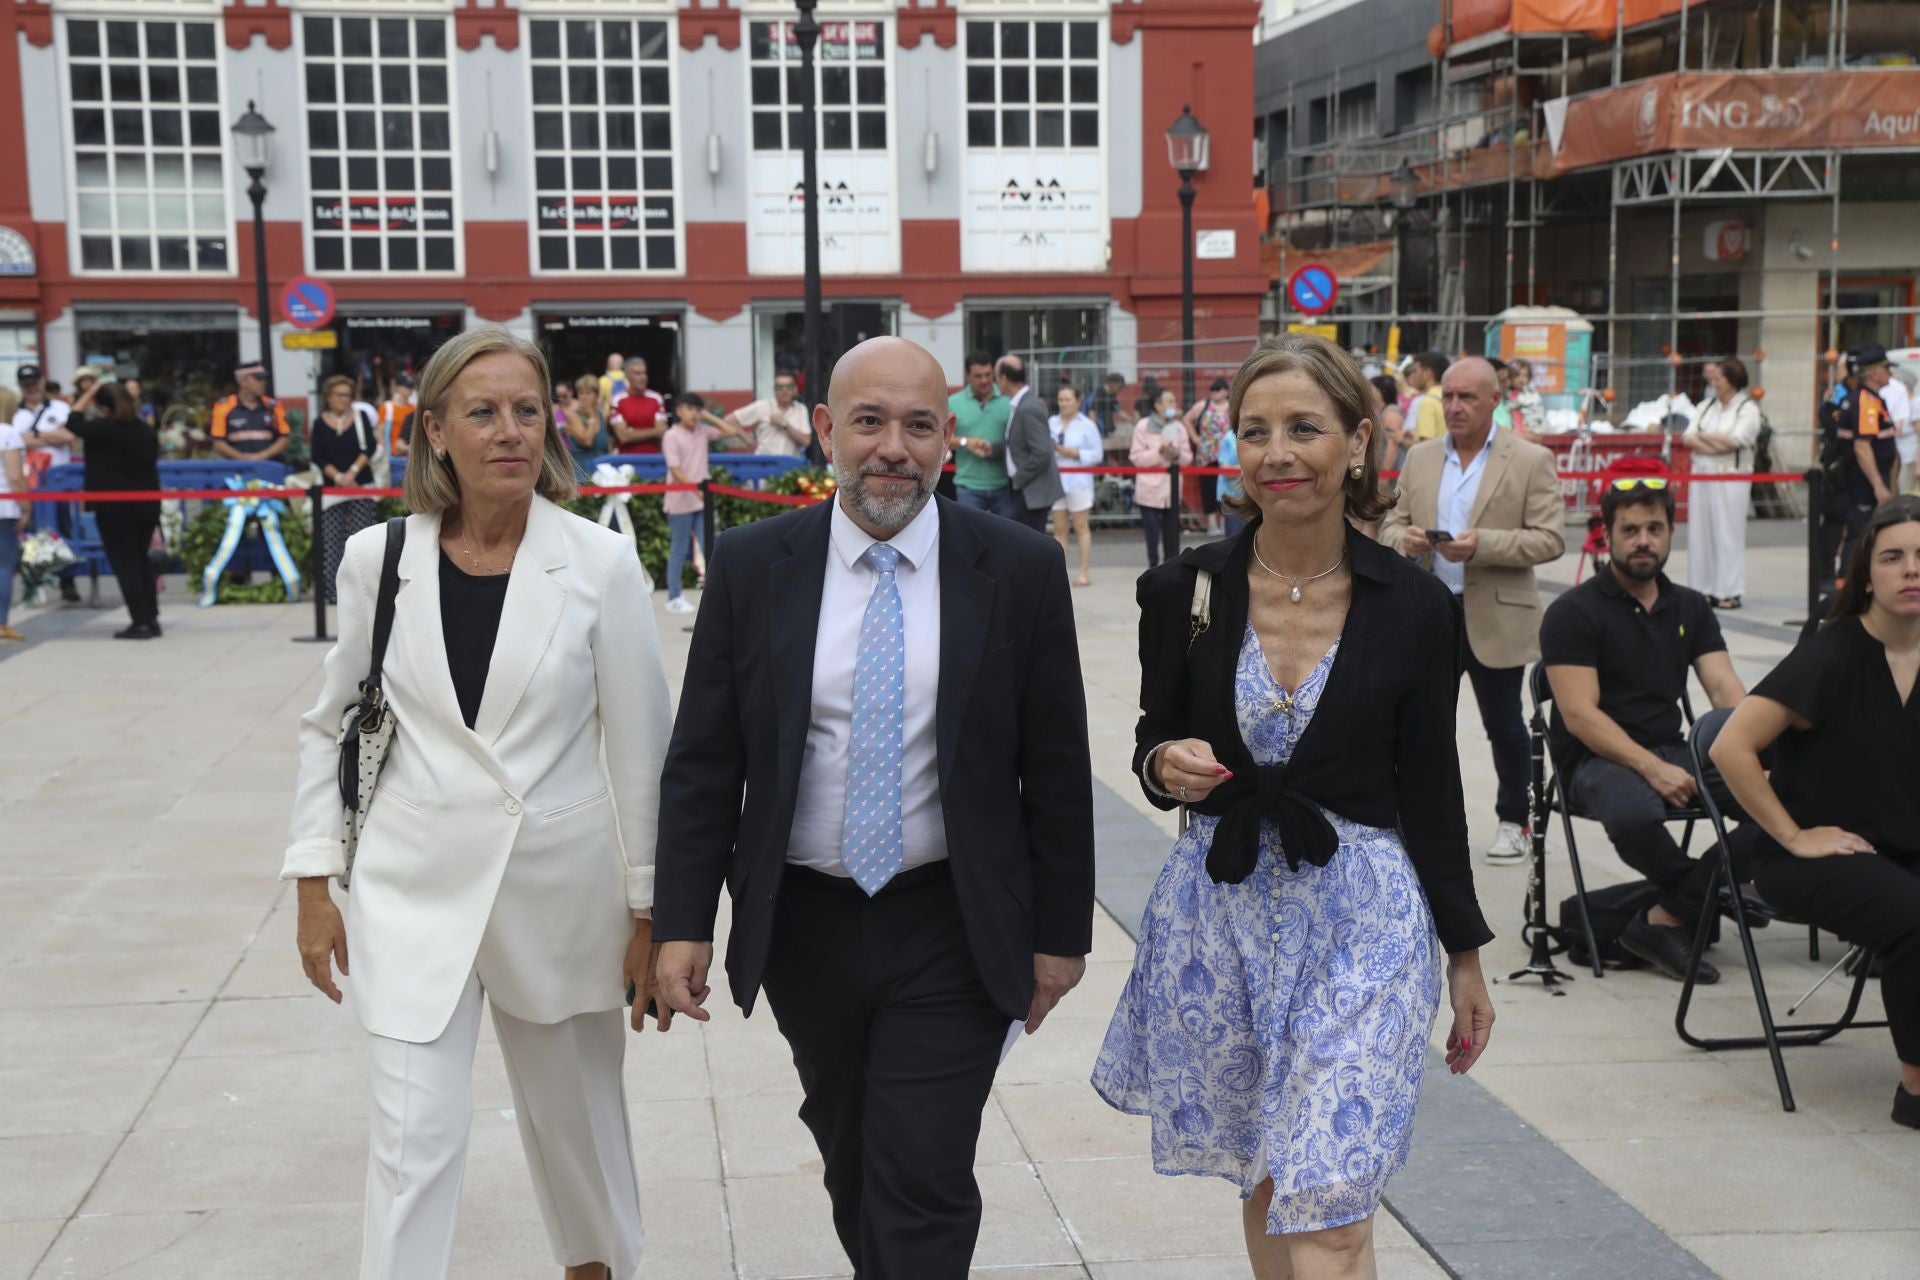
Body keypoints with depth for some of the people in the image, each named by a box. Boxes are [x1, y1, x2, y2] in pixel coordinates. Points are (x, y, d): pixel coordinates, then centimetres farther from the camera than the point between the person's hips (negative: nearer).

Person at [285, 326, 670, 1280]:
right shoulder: (377, 559, -3)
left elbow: (640, 747, -4)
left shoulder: (601, 563, -8)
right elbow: (329, 727, 7)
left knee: (574, 1111, 17)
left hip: (562, 888, 0)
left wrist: (649, 910, -2)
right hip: (417, 888, 0)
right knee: (414, 1136, -3)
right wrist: (314, 885, 4)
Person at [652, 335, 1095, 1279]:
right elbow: (702, 762, 0)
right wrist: (683, 921, -4)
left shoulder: (1020, 570, -6)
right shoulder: (751, 566, -2)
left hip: (952, 931, -2)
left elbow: (1057, 770, -1)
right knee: (849, 1160, 20)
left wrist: (1060, 933, 0)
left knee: (923, 1189, -4)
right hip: (803, 922, 3)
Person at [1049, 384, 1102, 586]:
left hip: (1078, 482, -3)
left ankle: (1085, 573, 2)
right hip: (1055, 481, 3)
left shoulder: (1087, 425, -1)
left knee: (1081, 527, 0)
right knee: (1059, 529, 5)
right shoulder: (1051, 423, 7)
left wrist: (1075, 453, -15)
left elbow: (1097, 454, -4)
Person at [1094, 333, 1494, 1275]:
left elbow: (1431, 789, 3)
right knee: (1262, 1181, 16)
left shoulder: (1412, 607, -5)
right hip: (1219, 912, 2)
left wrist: (1466, 955, 7)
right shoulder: (1184, 592, -2)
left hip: (1360, 920, -2)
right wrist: (1166, 766, -16)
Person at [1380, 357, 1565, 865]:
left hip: (1495, 618, -3)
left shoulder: (1531, 461, -3)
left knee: (1504, 724, 9)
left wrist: (1481, 545, -22)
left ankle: (1513, 821, 24)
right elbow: (1391, 524, 13)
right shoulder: (1419, 457, 10)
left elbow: (1550, 538, -10)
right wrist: (1404, 539, -12)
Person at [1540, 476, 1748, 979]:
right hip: (1595, 759, -5)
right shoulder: (1573, 612, -4)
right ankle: (1706, 891, -8)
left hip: (1672, 751, 6)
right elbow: (1580, 715, -13)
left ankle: (1669, 917, -17)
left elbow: (1725, 688, 3)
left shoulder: (1691, 607, 15)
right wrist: (1652, 768, -24)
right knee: (1634, 813, -40)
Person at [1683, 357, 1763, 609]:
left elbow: (1735, 440, -15)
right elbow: (1689, 437, 4)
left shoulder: (1748, 409, -2)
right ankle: (1703, 589, 11)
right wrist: (1717, 444, -11)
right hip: (1702, 475, 6)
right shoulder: (1707, 407, 15)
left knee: (1728, 534, -4)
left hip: (1731, 478, -6)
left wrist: (1704, 438, -2)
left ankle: (1729, 592, 0)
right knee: (1700, 532, 5)